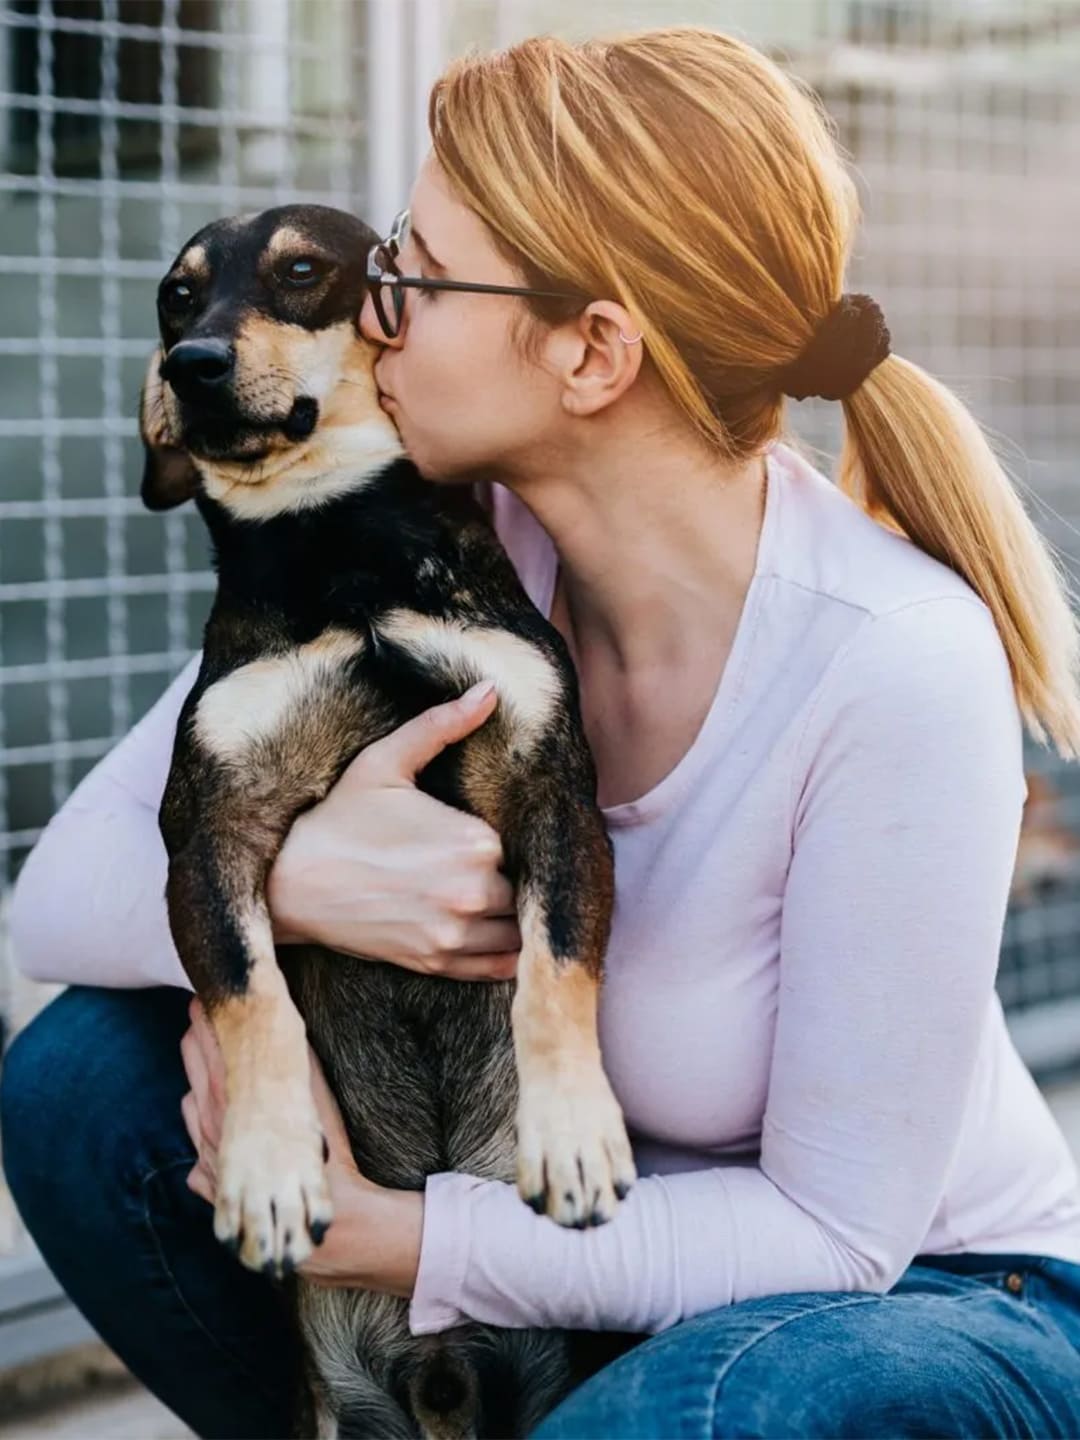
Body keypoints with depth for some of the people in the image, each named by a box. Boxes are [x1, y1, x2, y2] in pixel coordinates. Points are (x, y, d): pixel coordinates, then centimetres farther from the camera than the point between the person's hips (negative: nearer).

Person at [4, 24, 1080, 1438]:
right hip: (587, 1221, 5)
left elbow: (835, 1228, -23)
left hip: (936, 1295, -4)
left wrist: (364, 1231, -29)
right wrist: (283, 879, -34)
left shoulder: (894, 668, -29)